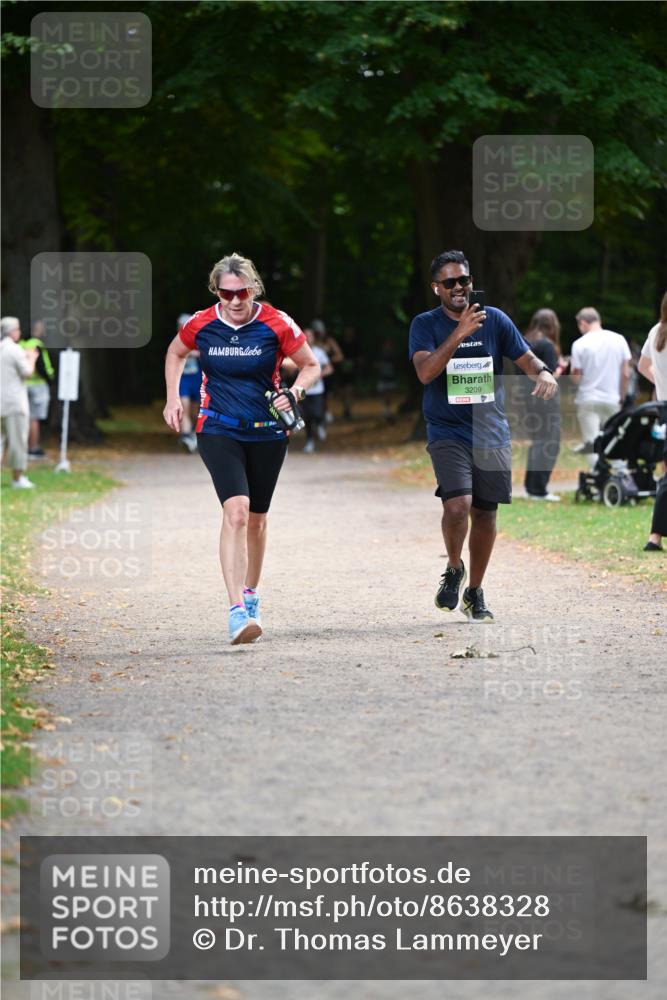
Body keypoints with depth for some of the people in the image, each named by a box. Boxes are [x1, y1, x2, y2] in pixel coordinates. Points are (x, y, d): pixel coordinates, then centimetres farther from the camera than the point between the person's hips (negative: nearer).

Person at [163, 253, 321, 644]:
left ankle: (251, 593, 40)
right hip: (218, 431, -1)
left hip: (267, 434, 2)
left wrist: (295, 392, -17)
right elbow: (175, 353, 16)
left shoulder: (277, 324, -10)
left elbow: (311, 366, 2)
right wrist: (173, 398, 6)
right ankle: (237, 611, -28)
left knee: (256, 518, 14)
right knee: (236, 511, -21)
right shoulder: (201, 325, -6)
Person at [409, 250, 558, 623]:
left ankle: (475, 593, 23)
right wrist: (459, 333, -28)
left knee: (485, 514, 6)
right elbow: (425, 372, -18)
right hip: (448, 433, -3)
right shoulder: (426, 324, -2)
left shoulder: (495, 320, 5)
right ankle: (454, 570, 6)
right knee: (457, 504, -22)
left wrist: (544, 373, -18)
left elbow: (527, 358, 5)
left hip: (493, 434, 3)